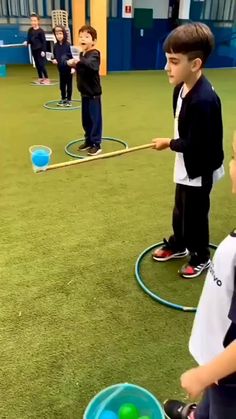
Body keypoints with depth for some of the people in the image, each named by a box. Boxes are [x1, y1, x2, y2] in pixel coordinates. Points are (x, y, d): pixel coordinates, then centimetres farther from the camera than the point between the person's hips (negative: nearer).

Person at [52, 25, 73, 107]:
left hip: (68, 68, -5)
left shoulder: (68, 45, -14)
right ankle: (63, 99, 27)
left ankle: (69, 100, 17)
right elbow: (54, 56, 11)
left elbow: (72, 56, -13)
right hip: (61, 68, 5)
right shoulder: (55, 46, 0)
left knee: (69, 84, 6)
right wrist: (53, 59, -10)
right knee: (62, 84, 14)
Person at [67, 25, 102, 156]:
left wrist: (79, 62, -50)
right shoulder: (82, 54, 9)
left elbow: (92, 65, -38)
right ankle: (89, 140, 27)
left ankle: (96, 144, 4)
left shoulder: (94, 54, -16)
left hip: (93, 93, -8)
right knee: (86, 119, 14)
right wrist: (73, 64, 1)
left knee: (95, 119, -3)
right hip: (84, 92, 8)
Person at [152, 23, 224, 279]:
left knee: (195, 216, 9)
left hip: (199, 171, -9)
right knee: (180, 211, 24)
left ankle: (201, 258, 32)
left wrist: (169, 143, -15)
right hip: (186, 167, 9)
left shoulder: (204, 100, -31)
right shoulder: (181, 88, -2)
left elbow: (195, 145, -29)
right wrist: (175, 143, -2)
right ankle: (178, 245, 47)